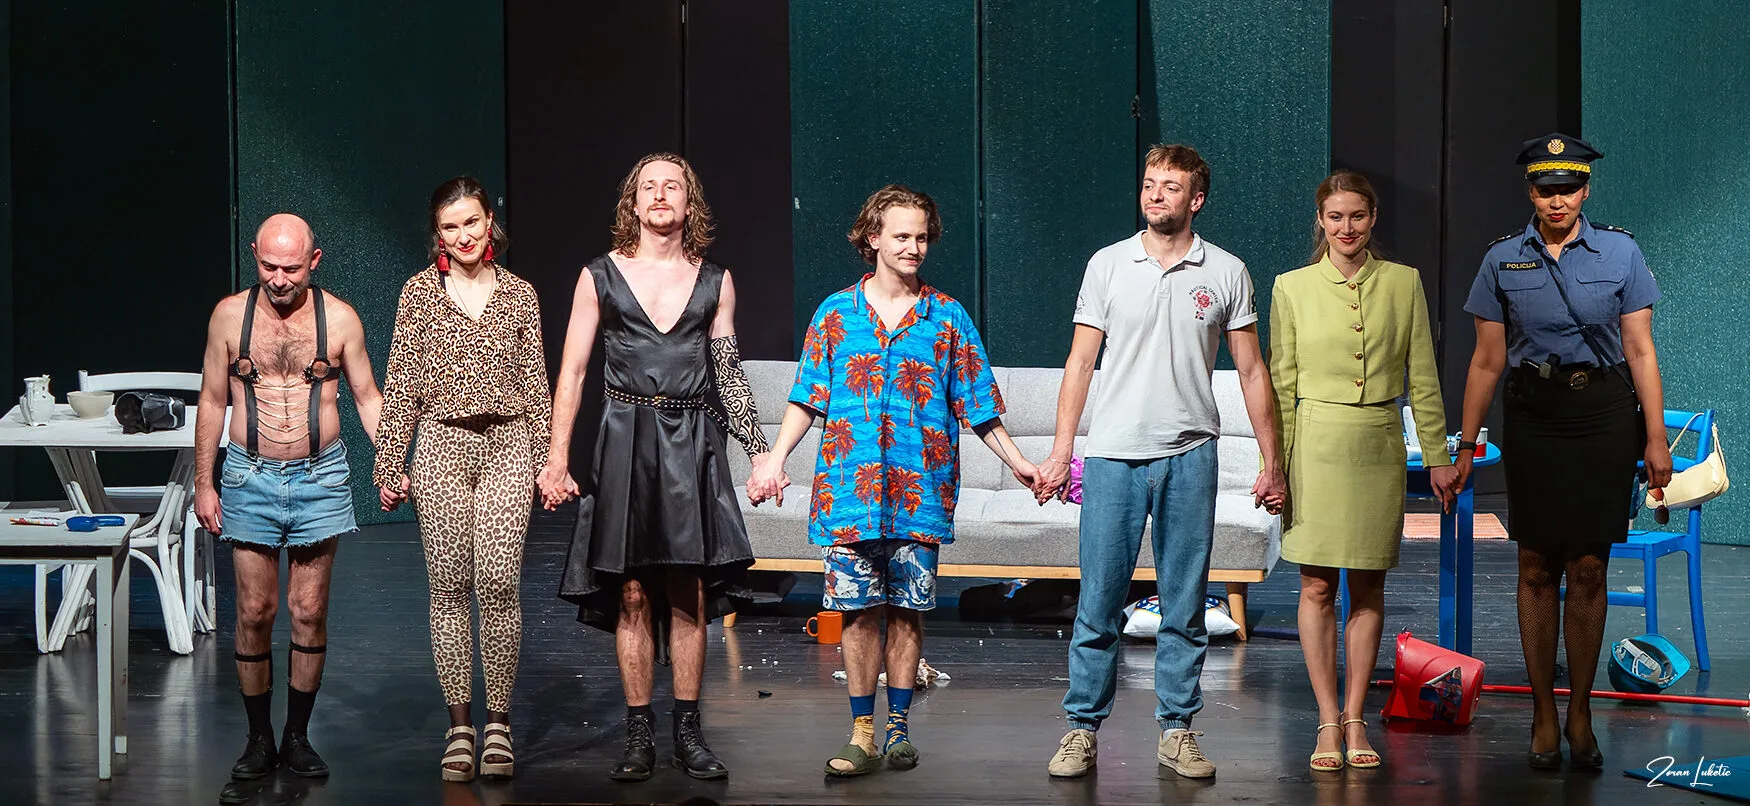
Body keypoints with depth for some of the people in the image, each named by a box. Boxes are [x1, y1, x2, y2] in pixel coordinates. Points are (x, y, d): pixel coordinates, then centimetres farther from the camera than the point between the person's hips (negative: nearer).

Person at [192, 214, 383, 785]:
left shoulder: (339, 318, -1)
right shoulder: (230, 315, 0)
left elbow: (367, 396, 8)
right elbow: (212, 401, 8)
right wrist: (203, 483, 6)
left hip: (320, 477, 0)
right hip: (250, 478, 0)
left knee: (309, 612, 3)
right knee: (254, 612, 0)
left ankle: (297, 737, 14)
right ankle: (259, 739, 12)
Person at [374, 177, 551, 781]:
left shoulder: (519, 294, 9)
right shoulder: (420, 291, 6)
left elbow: (537, 382, 11)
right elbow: (401, 383, 5)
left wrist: (549, 460, 8)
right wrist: (390, 463, 2)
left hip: (508, 444, 0)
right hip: (442, 446, 0)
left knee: (499, 585, -7)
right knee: (450, 588, 1)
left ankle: (498, 723, 2)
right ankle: (459, 726, 7)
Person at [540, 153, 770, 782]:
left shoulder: (715, 281, 9)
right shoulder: (600, 277, 4)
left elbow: (730, 375, 14)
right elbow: (571, 373, 3)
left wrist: (759, 450, 8)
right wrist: (557, 459, -3)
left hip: (693, 441, 1)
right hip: (626, 439, -1)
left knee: (689, 597, 1)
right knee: (632, 594, -1)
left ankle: (688, 733, 9)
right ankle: (639, 736, 7)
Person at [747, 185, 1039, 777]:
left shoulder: (948, 318, 7)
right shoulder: (837, 312, 8)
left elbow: (977, 406, 9)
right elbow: (807, 399, 9)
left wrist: (1017, 462, 3)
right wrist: (774, 460, 0)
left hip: (920, 489, 0)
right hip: (851, 486, 0)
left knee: (908, 609, 4)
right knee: (858, 610, 0)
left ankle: (898, 727, 14)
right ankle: (862, 733, 7)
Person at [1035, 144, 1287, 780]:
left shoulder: (1226, 273, 4)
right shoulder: (1107, 265, 5)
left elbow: (1251, 371, 8)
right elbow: (1080, 362, 6)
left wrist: (1272, 462, 4)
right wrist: (1060, 453, 0)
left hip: (1189, 455, 0)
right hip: (1113, 456, 0)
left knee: (1185, 604, 5)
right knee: (1099, 601, 1)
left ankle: (1177, 730, 14)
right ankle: (1082, 729, 8)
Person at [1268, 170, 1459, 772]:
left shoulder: (1403, 283, 5)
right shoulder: (1292, 288, 2)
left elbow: (1422, 378, 7)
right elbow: (1281, 383, 4)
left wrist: (1437, 455, 5)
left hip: (1379, 446, 1)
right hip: (1316, 444, -1)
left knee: (1368, 587, 5)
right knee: (1317, 587, -1)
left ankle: (1355, 718, 11)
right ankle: (1328, 722, 5)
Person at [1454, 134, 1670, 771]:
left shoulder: (1619, 253, 3)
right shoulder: (1503, 260, 5)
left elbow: (1641, 352, 3)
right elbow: (1488, 360, 8)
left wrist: (1655, 438, -2)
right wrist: (1466, 444, 5)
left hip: (1604, 414, -1)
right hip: (1532, 418, 1)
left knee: (1588, 568, -1)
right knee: (1536, 568, 2)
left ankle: (1580, 713, 11)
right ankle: (1543, 716, 10)